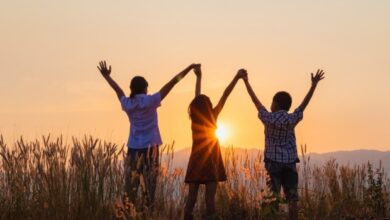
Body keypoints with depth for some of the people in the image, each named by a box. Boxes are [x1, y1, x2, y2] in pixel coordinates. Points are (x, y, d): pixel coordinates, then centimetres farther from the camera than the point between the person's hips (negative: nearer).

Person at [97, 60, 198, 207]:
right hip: (149, 147, -3)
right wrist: (189, 68, -4)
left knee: (131, 182, 3)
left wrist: (106, 76, 38)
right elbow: (171, 84, -5)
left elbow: (117, 89, 21)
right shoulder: (150, 101, -6)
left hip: (133, 148, 3)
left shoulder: (128, 104, 4)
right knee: (149, 182, -3)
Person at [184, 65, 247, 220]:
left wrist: (199, 77, 27)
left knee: (191, 197, 4)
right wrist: (237, 77, -12)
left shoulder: (194, 118, 1)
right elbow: (225, 96, -11)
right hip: (210, 163, -4)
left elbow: (197, 100, 14)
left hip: (195, 162, 5)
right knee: (210, 198, -6)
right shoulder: (211, 117, -10)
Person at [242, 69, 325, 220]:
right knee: (292, 198, 0)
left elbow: (256, 101, 4)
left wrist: (246, 82, 13)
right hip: (289, 162, 1)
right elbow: (304, 103, 3)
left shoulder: (268, 118, -4)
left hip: (273, 161, -1)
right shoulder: (291, 119, -1)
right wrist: (314, 85, 6)